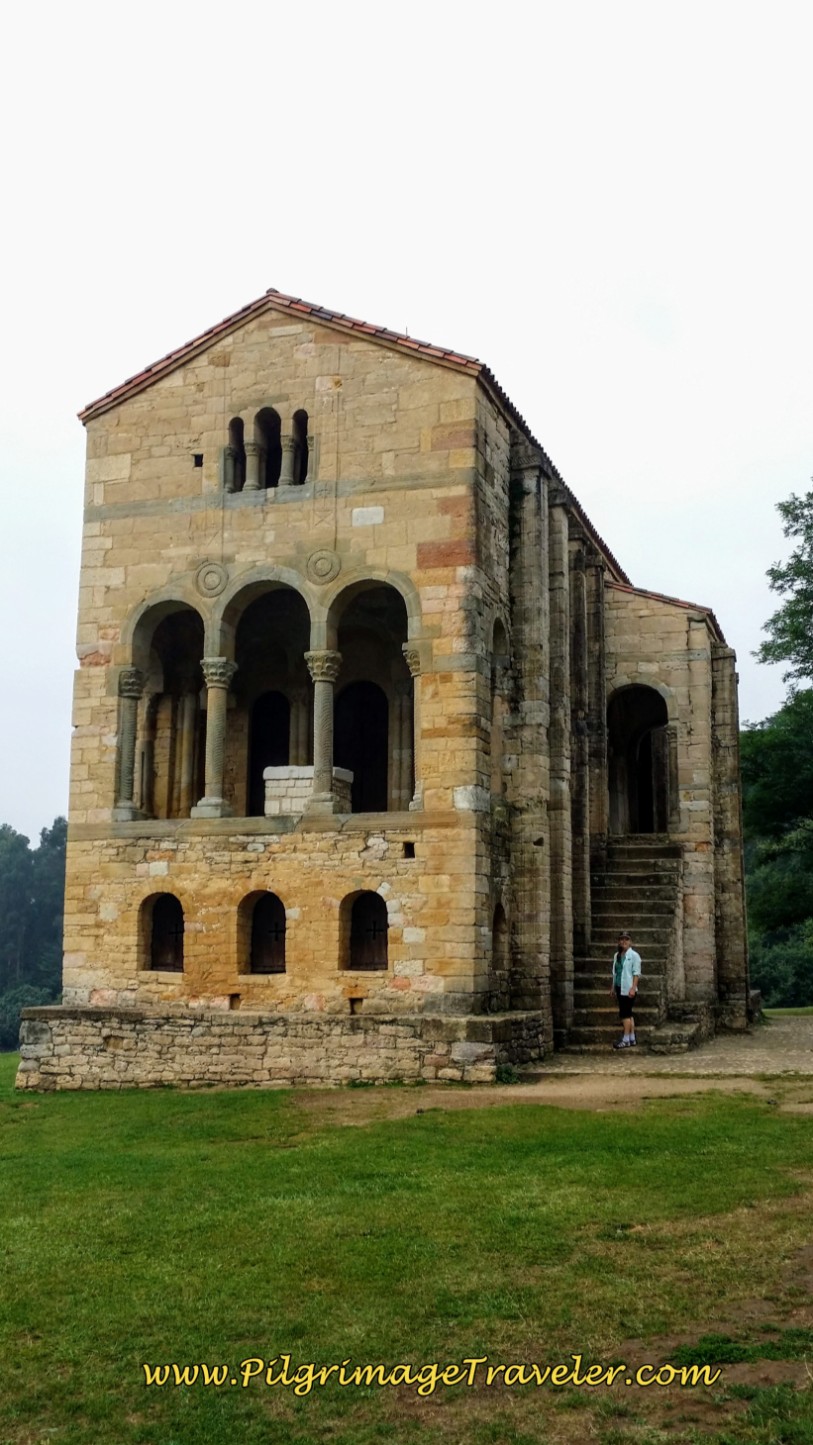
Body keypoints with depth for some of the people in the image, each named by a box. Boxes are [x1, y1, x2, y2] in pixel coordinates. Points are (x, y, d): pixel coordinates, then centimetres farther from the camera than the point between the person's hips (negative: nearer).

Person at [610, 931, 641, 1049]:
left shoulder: (634, 955, -7)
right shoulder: (617, 956, 13)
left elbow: (636, 973, -12)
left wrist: (633, 988, -19)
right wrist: (613, 987, 16)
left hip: (628, 989, -7)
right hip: (620, 989, 7)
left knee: (625, 1014, -8)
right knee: (627, 1014, 10)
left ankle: (626, 1040, -5)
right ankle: (632, 1039, 15)